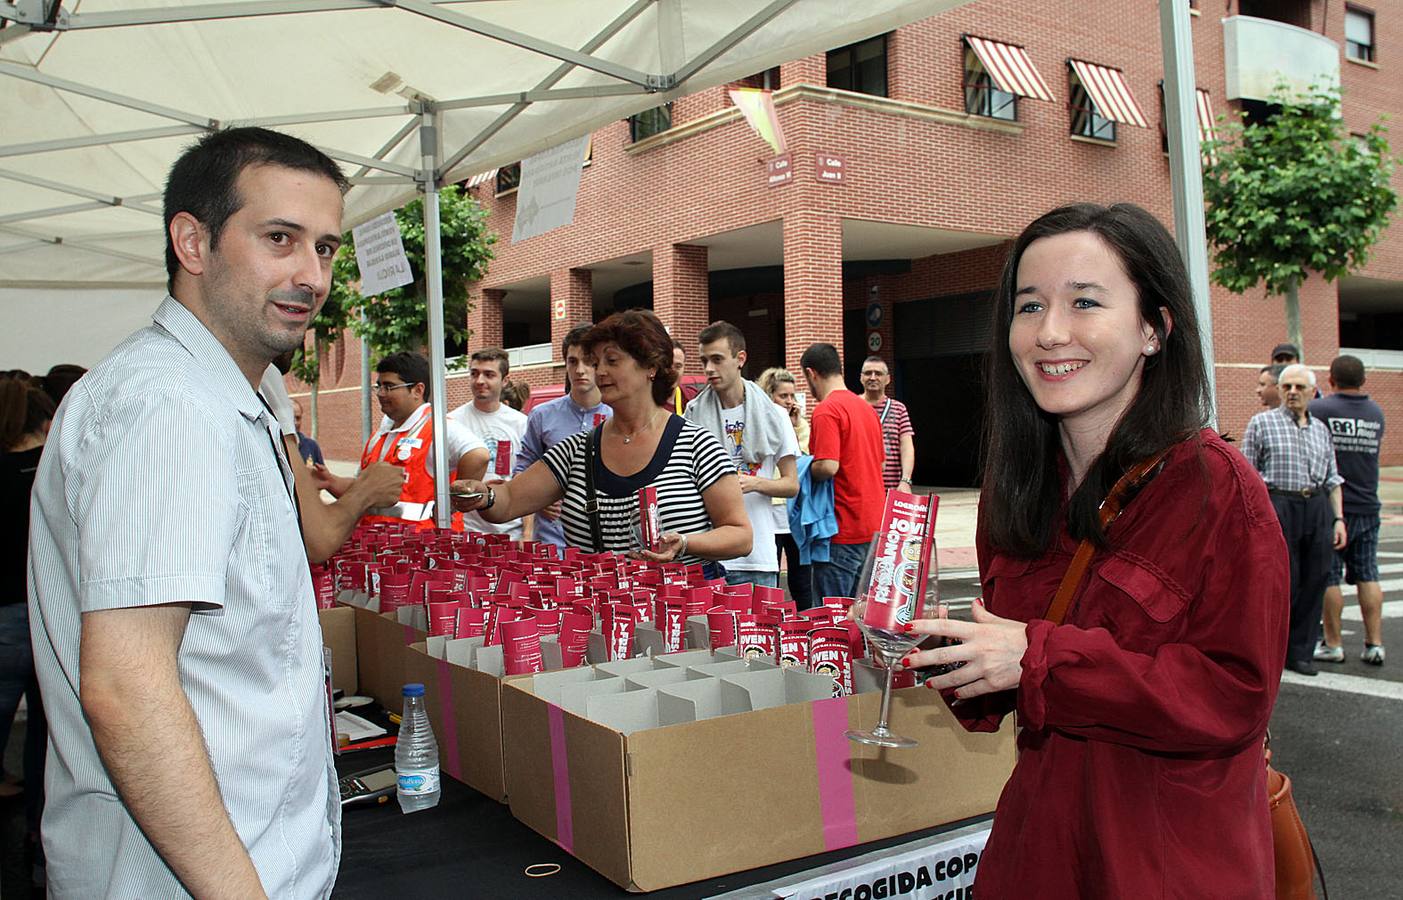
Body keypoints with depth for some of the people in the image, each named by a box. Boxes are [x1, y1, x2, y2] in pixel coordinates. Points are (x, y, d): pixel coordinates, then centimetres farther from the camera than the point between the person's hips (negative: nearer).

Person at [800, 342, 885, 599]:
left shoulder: (826, 410, -14)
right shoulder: (865, 407, 13)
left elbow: (828, 466, -23)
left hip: (843, 530, -9)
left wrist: (803, 470, -5)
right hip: (874, 526, 9)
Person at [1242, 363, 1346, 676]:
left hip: (1317, 508, 5)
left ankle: (1300, 652, 15)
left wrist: (1338, 518, 10)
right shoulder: (1261, 423, 2)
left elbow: (1333, 478, 18)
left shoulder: (1321, 429, 16)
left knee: (1314, 581, 4)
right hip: (1278, 506, -5)